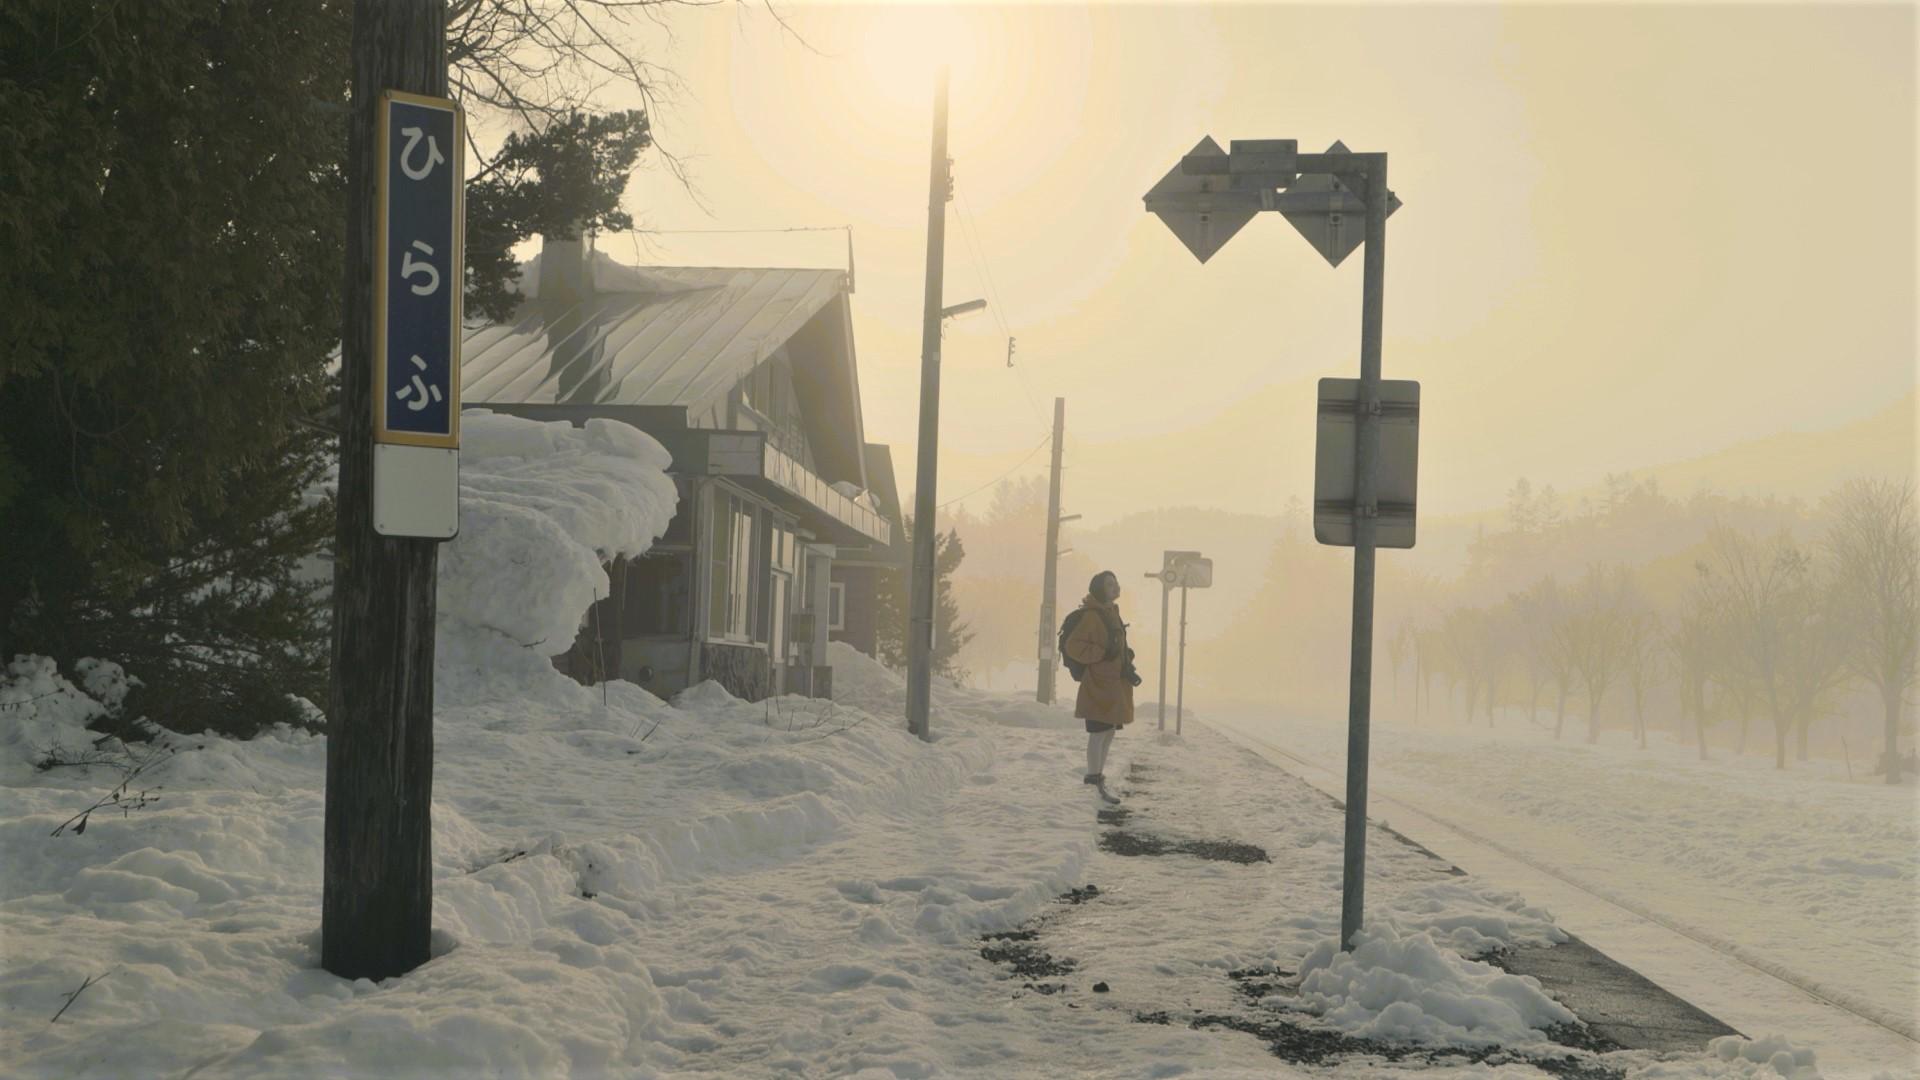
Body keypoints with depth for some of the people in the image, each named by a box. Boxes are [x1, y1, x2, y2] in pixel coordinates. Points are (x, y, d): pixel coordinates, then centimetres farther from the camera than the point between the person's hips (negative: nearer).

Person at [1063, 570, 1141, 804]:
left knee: (1109, 732, 15)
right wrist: (1103, 654, -22)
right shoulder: (1092, 616, -16)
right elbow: (1073, 646, -21)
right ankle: (1097, 781, 2)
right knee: (1099, 732, -5)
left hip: (1115, 683, 10)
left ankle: (1096, 775, 27)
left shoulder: (1112, 613, 13)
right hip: (1099, 684, -9)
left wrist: (1128, 668, 15)